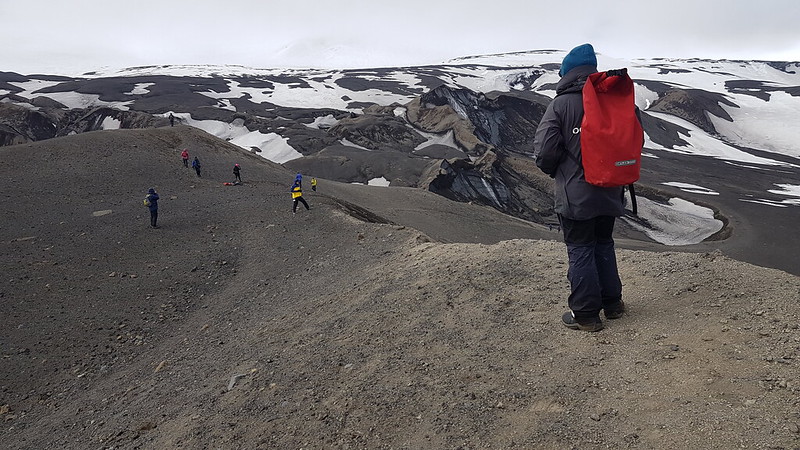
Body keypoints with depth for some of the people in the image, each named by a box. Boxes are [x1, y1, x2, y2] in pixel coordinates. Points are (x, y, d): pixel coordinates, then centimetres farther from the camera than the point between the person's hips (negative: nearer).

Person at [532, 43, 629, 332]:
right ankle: (612, 303, 31)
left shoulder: (560, 104, -12)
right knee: (604, 245, 21)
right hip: (609, 192, 5)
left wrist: (553, 170, 4)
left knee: (580, 251, 4)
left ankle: (585, 314, 11)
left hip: (575, 195, -5)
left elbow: (544, 150, -17)